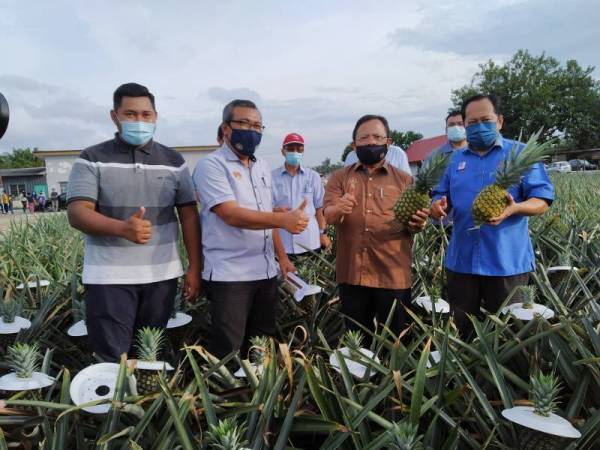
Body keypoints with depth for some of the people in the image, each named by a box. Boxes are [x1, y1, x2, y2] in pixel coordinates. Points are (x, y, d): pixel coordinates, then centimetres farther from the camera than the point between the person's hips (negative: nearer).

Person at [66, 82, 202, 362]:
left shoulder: (173, 161, 8)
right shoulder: (92, 160, 0)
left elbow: (188, 215, 6)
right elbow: (77, 213, -10)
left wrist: (194, 267, -1)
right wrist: (122, 228, -29)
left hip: (162, 274, 2)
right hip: (109, 276, -2)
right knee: (111, 359, 0)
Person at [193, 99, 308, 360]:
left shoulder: (262, 166, 13)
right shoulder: (211, 165, -10)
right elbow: (232, 215, -23)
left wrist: (282, 257, 12)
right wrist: (284, 219, -32)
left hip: (266, 271, 7)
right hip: (229, 275, -7)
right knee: (227, 354, 1)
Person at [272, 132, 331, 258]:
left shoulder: (313, 176, 5)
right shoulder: (272, 177, 0)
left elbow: (319, 208, 8)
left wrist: (323, 233, 3)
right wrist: (276, 210, -19)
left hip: (310, 242, 1)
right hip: (282, 244, -1)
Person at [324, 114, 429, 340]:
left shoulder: (404, 180, 6)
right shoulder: (339, 178, 7)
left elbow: (415, 223, 6)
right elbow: (328, 216, -7)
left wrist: (419, 224, -18)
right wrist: (339, 209, -31)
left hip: (393, 275, 0)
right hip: (352, 273, 1)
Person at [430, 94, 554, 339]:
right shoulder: (456, 159, 11)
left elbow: (542, 201, -5)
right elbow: (441, 197, 14)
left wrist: (515, 208, -27)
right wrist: (438, 206, -11)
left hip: (507, 262, -3)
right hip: (461, 260, 4)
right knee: (462, 331, 13)